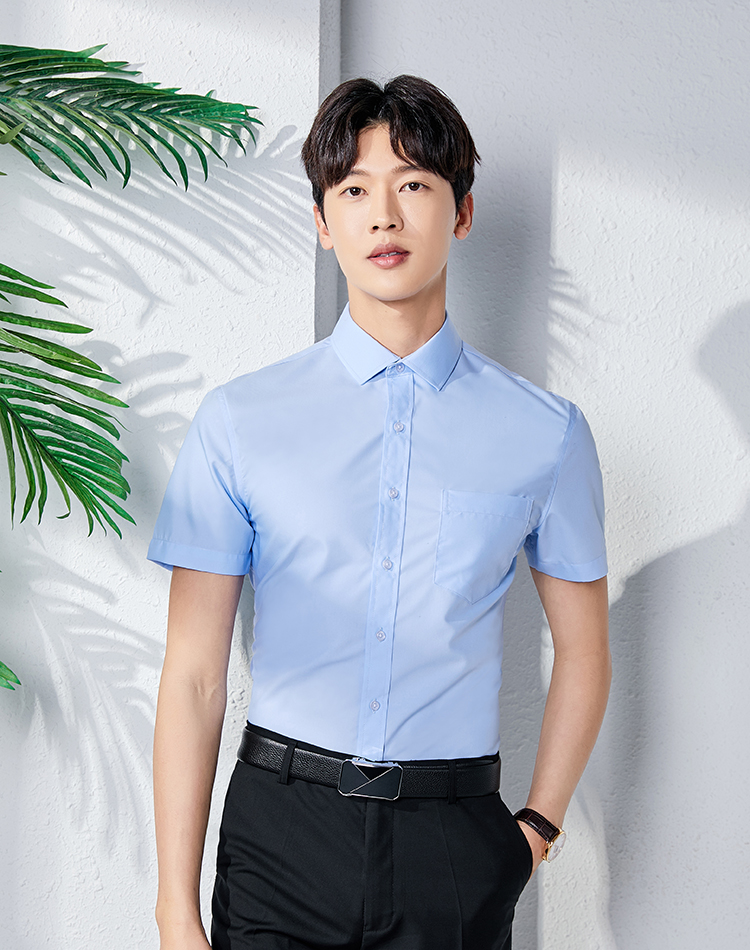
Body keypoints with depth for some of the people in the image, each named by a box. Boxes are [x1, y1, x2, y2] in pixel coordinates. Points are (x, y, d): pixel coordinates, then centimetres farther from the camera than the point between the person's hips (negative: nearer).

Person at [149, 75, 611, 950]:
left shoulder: (547, 432, 1)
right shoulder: (238, 423, -1)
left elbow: (583, 654, 12)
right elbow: (192, 677, -3)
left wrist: (539, 828, 5)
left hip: (453, 843, 1)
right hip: (280, 834, 0)